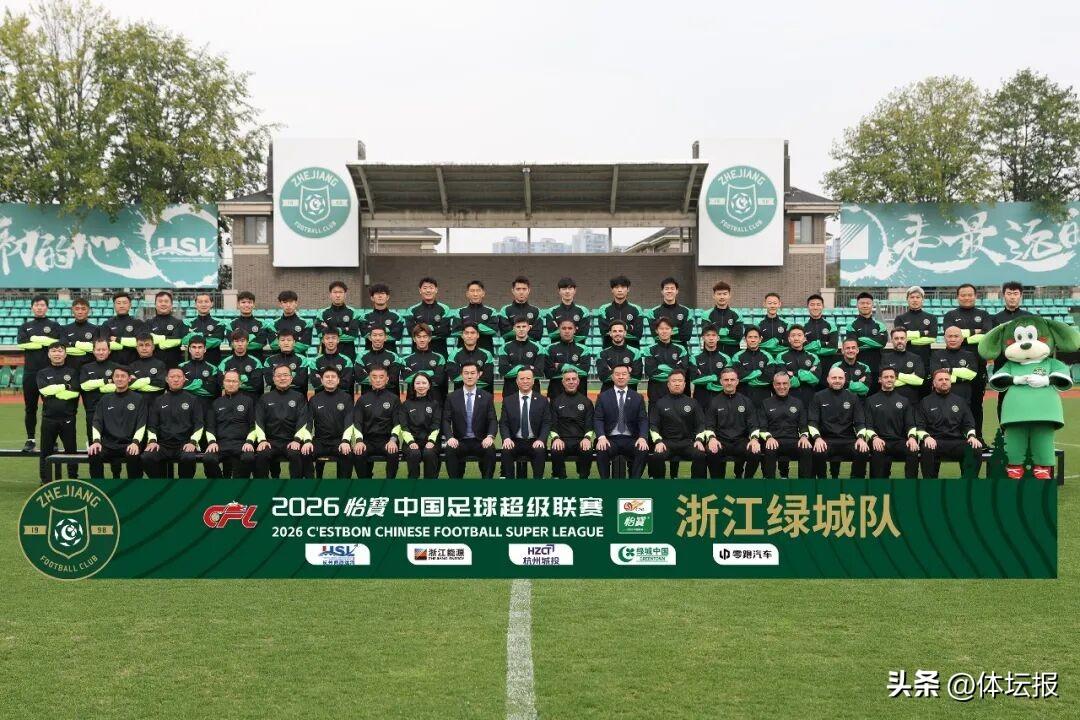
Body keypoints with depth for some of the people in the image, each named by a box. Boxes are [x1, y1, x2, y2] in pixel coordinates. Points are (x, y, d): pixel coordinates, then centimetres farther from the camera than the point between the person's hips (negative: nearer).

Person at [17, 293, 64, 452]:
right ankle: (30, 439, 12)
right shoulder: (25, 326, 15)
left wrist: (37, 339, -11)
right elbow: (21, 343, -4)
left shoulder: (55, 326, 10)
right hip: (30, 372, 2)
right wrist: (47, 343, -8)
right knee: (30, 407, 5)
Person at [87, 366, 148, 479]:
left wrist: (135, 442, -19)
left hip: (129, 444, -3)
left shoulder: (138, 399, 9)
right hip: (108, 443, 3)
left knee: (134, 457, -36)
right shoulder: (105, 400, 18)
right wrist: (96, 440, -10)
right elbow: (96, 423, 10)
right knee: (93, 455, -29)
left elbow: (141, 424, -1)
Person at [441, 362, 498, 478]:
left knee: (490, 450, -32)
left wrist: (490, 436, -19)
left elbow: (493, 420, 1)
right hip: (459, 441, 0)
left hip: (480, 442, 0)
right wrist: (450, 437, -18)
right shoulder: (452, 397, 8)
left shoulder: (487, 397, 8)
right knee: (450, 450, -32)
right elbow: (446, 421, 2)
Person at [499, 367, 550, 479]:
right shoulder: (508, 400, 8)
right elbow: (503, 423, 4)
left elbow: (547, 423, 1)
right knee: (506, 450, -30)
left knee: (540, 451, -33)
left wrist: (541, 439, -18)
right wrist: (507, 438, -17)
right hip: (515, 441, 1)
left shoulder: (542, 400, 6)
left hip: (535, 442, -1)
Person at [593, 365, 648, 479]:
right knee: (601, 450, -34)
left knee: (643, 450, -31)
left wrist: (642, 437, -15)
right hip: (610, 439, -1)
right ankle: (605, 479, -16)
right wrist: (601, 437, -17)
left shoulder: (637, 398, 13)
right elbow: (598, 419, 2)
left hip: (631, 439, 1)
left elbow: (643, 420, 6)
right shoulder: (603, 397, 11)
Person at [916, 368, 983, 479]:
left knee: (976, 449, -26)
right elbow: (919, 426, 6)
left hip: (956, 442, 3)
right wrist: (926, 437, -15)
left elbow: (969, 424, 19)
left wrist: (971, 436, -3)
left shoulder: (959, 401, 23)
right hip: (934, 441, -2)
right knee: (927, 449, -37)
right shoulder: (926, 402, 15)